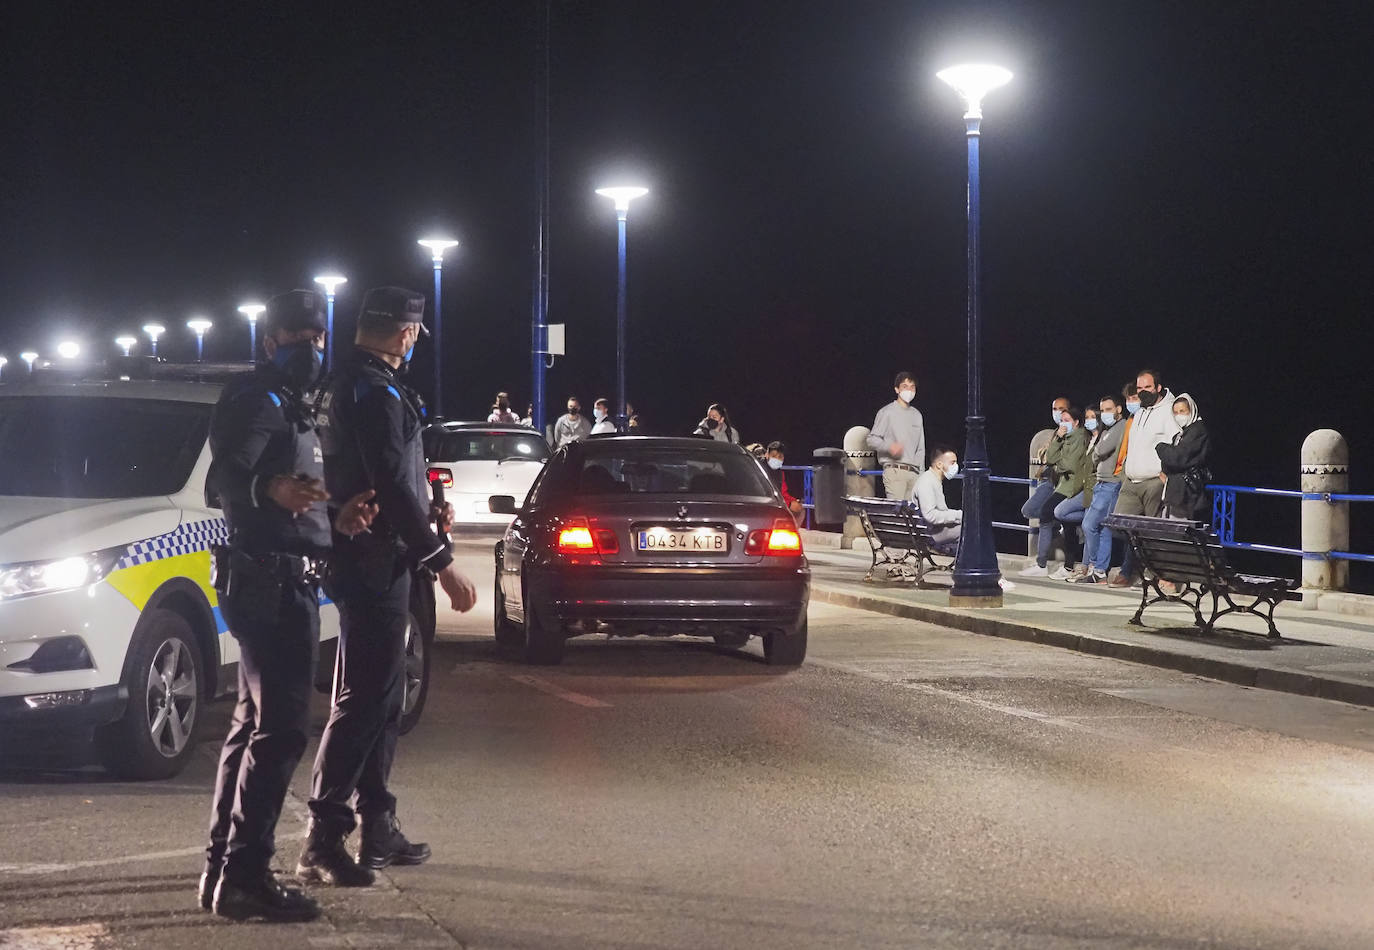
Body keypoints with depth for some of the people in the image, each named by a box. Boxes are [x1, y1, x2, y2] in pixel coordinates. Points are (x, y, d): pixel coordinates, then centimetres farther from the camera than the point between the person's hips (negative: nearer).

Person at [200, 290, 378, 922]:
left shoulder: (287, 406, 20)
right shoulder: (255, 399, -10)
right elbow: (224, 478, -25)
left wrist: (335, 518, 22)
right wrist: (269, 488, -43)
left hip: (284, 581, 11)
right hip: (269, 580, -11)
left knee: (256, 721, 15)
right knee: (280, 727, -14)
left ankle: (223, 867, 22)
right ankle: (245, 876, -15)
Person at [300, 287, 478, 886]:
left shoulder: (347, 387, 15)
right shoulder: (376, 393, -17)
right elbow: (393, 488, -23)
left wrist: (425, 513, 22)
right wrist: (442, 562, -22)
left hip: (363, 562, 11)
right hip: (375, 566, -11)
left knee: (380, 698, 16)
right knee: (363, 700, -9)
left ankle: (378, 828, 23)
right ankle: (323, 841, -9)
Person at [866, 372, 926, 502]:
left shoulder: (917, 415, 19)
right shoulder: (887, 412, 2)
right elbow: (872, 440, -1)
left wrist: (920, 473, 13)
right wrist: (889, 447, -19)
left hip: (913, 472, 5)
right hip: (894, 470, -5)